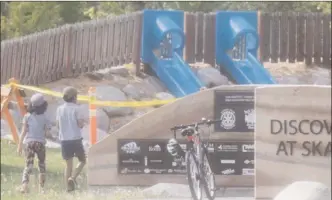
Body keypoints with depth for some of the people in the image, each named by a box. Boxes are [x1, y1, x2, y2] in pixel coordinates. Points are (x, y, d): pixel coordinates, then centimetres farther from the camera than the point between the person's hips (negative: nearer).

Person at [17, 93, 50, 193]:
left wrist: (20, 145, 0)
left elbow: (23, 132, -3)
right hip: (40, 142, 0)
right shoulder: (44, 118, 0)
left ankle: (24, 184, -25)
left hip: (28, 142, 0)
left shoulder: (27, 116, 0)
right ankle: (41, 187, 15)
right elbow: (46, 133, -1)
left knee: (28, 165, -3)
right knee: (42, 165, 15)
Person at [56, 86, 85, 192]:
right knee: (82, 160, 12)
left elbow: (58, 125, 7)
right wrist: (82, 122, 10)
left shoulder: (59, 109, 5)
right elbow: (80, 124, -11)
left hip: (64, 139, 4)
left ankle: (69, 187, 6)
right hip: (76, 139, -4)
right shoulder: (76, 108, -7)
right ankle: (73, 178, -10)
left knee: (68, 164, 11)